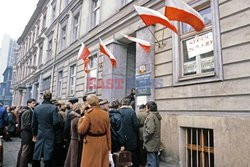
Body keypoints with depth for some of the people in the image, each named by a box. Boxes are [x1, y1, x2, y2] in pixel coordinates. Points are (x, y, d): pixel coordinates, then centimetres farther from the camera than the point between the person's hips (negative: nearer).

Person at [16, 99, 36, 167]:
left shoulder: (28, 111, 13)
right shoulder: (28, 112, -16)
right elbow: (27, 125, -21)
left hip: (25, 133, 10)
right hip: (27, 134, -10)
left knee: (22, 151, 19)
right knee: (26, 152, -3)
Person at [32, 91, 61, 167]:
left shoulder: (37, 108, 1)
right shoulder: (53, 108, -12)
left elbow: (34, 123, 6)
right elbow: (56, 123, -16)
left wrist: (34, 134, 18)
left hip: (39, 135, 4)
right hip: (50, 135, -4)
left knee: (36, 156, 14)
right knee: (48, 157, 4)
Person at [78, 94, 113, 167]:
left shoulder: (89, 114, -14)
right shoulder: (105, 114, 0)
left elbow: (81, 130, -14)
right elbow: (108, 132, 4)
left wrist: (81, 119, 3)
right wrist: (109, 148, 11)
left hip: (91, 143, -4)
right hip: (103, 143, 4)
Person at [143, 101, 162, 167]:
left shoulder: (151, 116, -19)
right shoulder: (157, 116, 11)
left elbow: (150, 130, -25)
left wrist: (145, 139, -12)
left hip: (151, 143, -10)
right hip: (156, 142, 10)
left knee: (151, 162, -2)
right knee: (156, 159, 18)